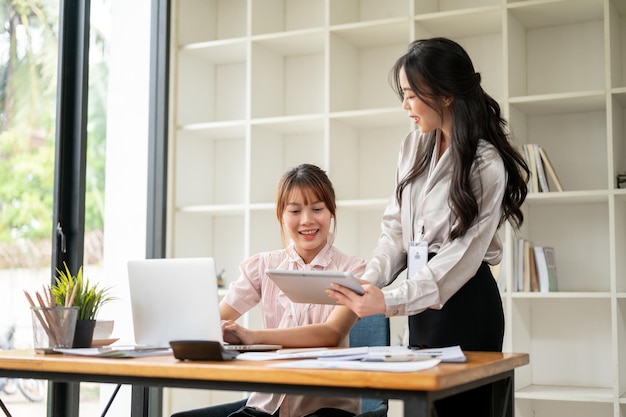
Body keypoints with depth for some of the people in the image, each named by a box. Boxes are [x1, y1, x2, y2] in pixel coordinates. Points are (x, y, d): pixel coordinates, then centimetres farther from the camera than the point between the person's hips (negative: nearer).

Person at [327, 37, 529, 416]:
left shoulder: (486, 165, -15)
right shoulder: (414, 148, 6)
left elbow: (461, 257, -19)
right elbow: (395, 227, 7)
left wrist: (390, 301, -26)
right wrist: (370, 281, -9)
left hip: (465, 305, -6)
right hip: (422, 304, 7)